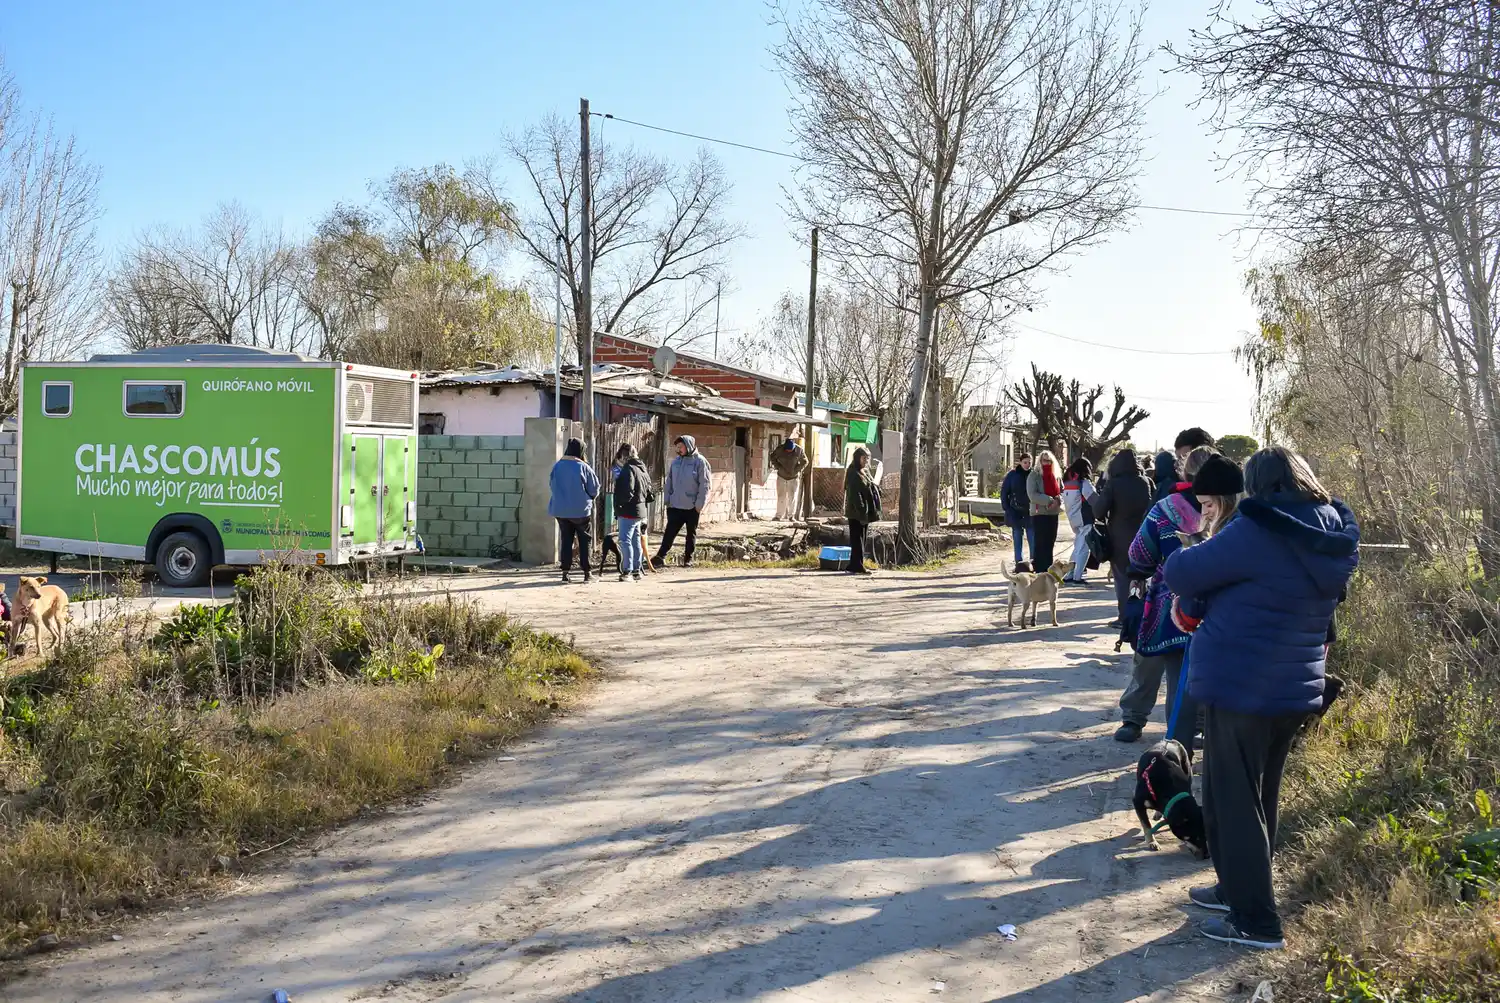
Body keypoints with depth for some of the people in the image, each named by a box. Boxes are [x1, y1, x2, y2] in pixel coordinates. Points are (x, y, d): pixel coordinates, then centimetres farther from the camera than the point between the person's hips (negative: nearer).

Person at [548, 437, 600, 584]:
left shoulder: (557, 466, -4)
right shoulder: (583, 467, -14)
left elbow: (552, 485, 8)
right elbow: (594, 489, -7)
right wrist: (589, 498, 14)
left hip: (561, 510, 3)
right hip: (581, 510, -3)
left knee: (566, 540, 10)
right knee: (585, 541, 7)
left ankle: (566, 573, 8)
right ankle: (587, 573, 7)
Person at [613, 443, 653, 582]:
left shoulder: (629, 469, -16)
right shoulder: (643, 469, 14)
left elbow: (627, 493, -22)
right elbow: (650, 494, 17)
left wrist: (618, 504, -10)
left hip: (628, 512, -10)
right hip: (640, 510, 10)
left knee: (625, 540, -6)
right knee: (636, 540, 15)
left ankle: (627, 571, -8)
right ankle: (636, 570, 21)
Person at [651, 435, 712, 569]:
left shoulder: (699, 461, -8)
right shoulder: (676, 461, 7)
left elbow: (705, 485, -10)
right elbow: (669, 481, 13)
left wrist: (699, 504, -13)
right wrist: (667, 499, 6)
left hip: (692, 507, -4)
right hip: (675, 505, 4)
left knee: (691, 533, 8)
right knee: (670, 531, 1)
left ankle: (688, 558, 17)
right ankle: (660, 556, 2)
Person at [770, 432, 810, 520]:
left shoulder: (799, 450, -14)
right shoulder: (779, 449, -14)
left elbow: (804, 462, 1)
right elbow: (773, 458, 4)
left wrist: (797, 470, -11)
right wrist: (779, 468, -8)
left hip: (794, 478, 0)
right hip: (781, 477, 0)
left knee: (792, 497, -5)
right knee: (781, 497, 0)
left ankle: (791, 516, 2)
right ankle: (779, 515, 7)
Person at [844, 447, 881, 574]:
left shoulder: (865, 472, 16)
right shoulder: (853, 473, -13)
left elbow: (871, 490, 23)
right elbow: (855, 494, -19)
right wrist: (862, 511, -23)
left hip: (865, 512, 9)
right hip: (856, 512, -9)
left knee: (861, 539, 12)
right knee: (857, 539, -5)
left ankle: (855, 566, 17)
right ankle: (857, 566, -2)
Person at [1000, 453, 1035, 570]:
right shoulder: (1012, 475, 0)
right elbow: (1004, 492, 2)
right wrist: (1007, 509, -5)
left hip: (1030, 513, 1)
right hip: (1016, 513, 0)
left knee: (1033, 540, -1)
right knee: (1017, 540, 5)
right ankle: (1019, 563, 10)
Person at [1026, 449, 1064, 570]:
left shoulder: (1057, 475, 12)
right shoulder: (1034, 475, -5)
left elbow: (1062, 491, 15)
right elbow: (1032, 495, -14)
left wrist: (1058, 500, -7)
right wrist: (1049, 500, -21)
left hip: (1053, 513, 6)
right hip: (1039, 513, -6)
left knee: (1050, 543, 10)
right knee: (1040, 544, -8)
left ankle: (1048, 570, 17)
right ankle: (1039, 571, -7)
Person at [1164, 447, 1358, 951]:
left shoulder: (1256, 533, -22)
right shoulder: (1331, 542, 4)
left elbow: (1180, 574, -17)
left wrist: (1196, 553, 5)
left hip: (1240, 689, -8)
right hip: (1294, 691, 8)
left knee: (1232, 801, 4)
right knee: (1259, 797, 21)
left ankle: (1256, 919, 11)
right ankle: (1241, 889, 35)